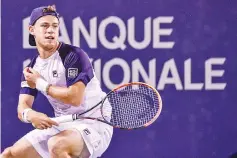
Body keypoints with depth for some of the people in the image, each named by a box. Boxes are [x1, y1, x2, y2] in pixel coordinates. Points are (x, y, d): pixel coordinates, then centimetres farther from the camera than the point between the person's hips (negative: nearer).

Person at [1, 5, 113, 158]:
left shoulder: (74, 55, -15)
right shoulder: (31, 68, 5)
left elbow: (75, 97, -26)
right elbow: (23, 107, -3)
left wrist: (40, 84, -13)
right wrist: (31, 115, -30)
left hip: (94, 124, -7)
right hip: (62, 126, 7)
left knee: (57, 145, -37)